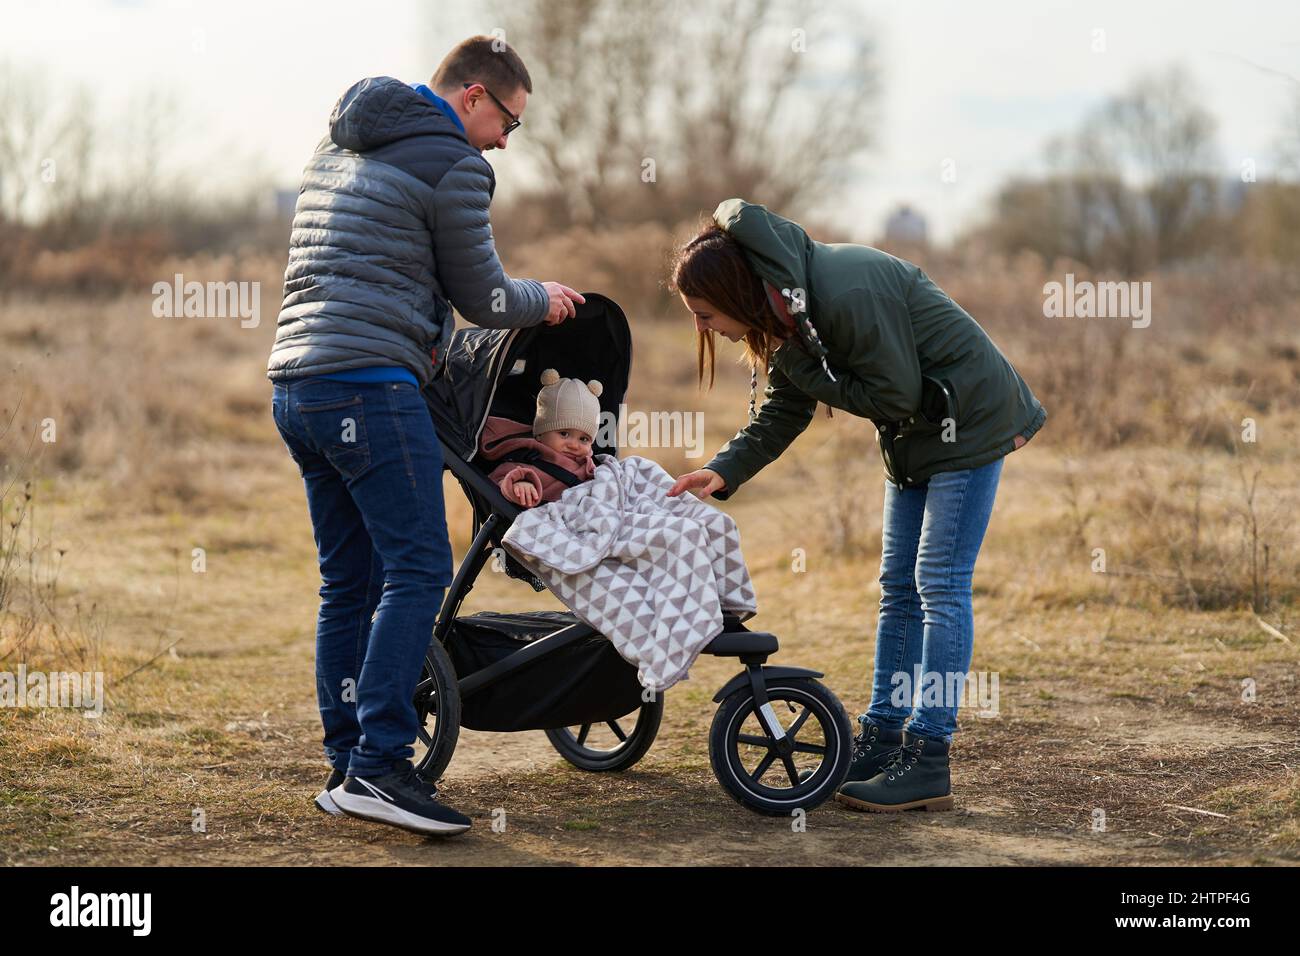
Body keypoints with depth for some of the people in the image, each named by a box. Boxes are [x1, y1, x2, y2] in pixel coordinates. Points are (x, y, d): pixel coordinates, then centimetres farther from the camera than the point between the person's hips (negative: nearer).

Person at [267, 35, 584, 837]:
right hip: (369, 388, -9)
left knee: (349, 582, 11)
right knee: (419, 567, -9)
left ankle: (346, 770, 11)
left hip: (296, 384, 9)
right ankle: (378, 764, -15)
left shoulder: (340, 147, 23)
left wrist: (423, 336, 29)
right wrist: (545, 301, 20)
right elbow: (482, 298, 1)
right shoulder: (451, 163, -4)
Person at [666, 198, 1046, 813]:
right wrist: (724, 471, -9)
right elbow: (783, 411, 5)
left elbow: (896, 395, -26)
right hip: (915, 435, 9)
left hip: (968, 421, -9)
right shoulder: (786, 307, -1)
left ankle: (927, 762, -8)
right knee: (899, 585, 10)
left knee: (941, 584, -10)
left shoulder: (846, 297, -31)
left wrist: (805, 369, -21)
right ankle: (881, 740, 16)